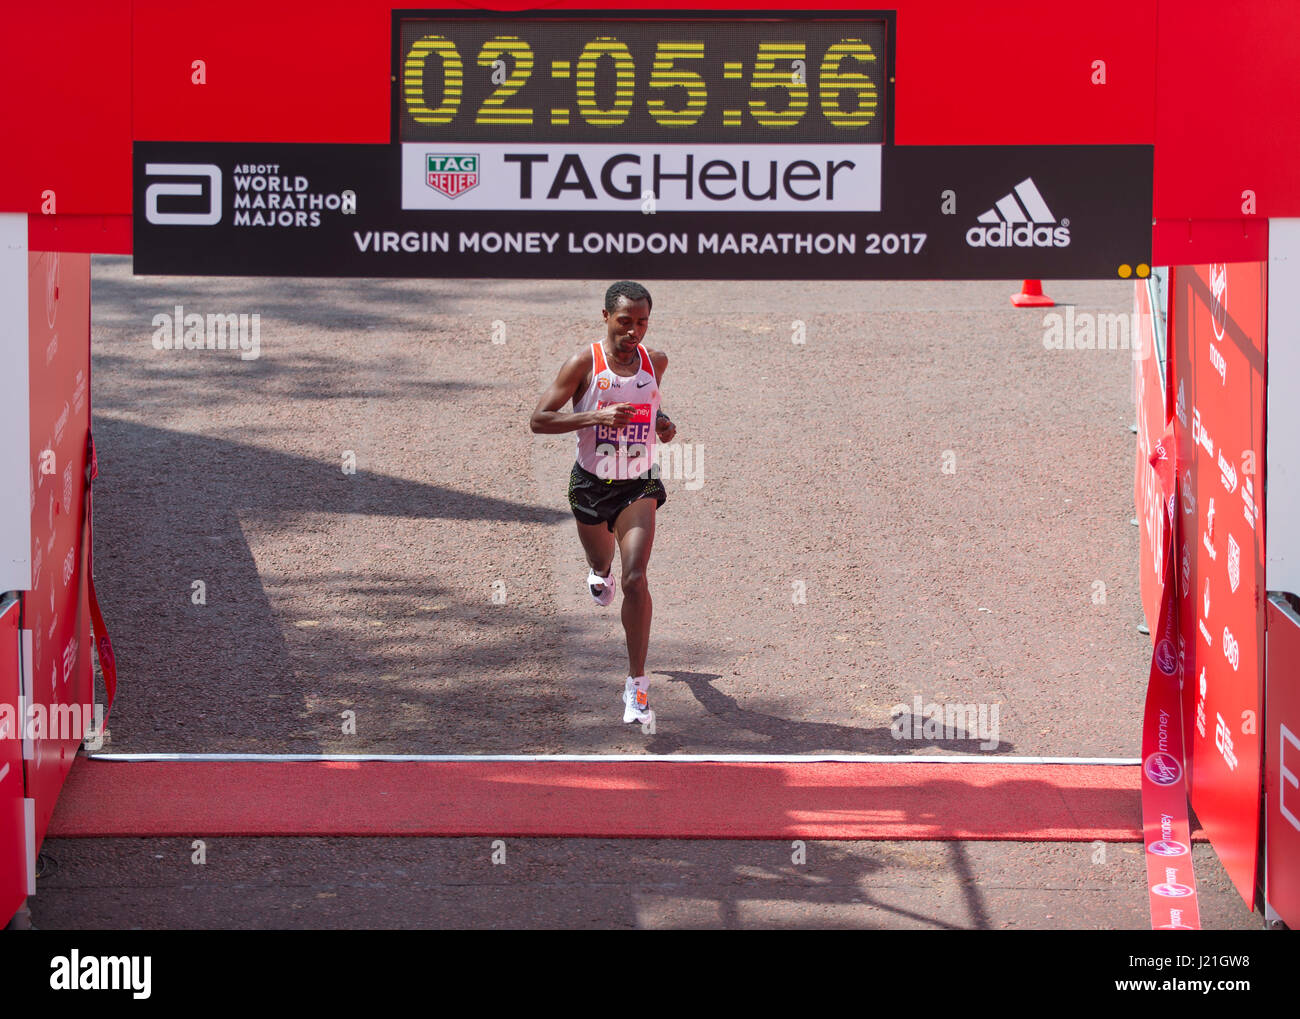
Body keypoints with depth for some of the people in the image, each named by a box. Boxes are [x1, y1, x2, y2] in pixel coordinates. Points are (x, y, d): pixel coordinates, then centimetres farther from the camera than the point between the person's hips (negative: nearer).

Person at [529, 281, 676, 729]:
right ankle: (600, 573, 67)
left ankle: (637, 684, -12)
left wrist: (661, 422, -2)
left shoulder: (655, 361, -4)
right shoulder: (584, 363, -15)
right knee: (601, 564, 25)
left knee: (635, 579, -17)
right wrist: (596, 415, -28)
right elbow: (538, 419, -17)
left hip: (638, 485, 0)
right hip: (591, 482, 0)